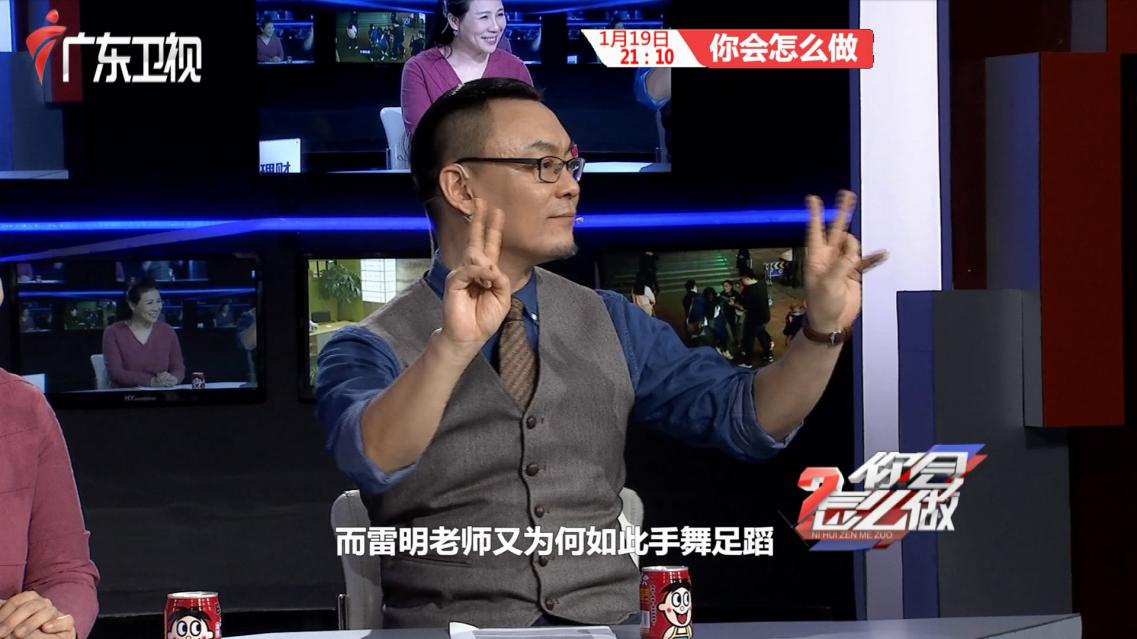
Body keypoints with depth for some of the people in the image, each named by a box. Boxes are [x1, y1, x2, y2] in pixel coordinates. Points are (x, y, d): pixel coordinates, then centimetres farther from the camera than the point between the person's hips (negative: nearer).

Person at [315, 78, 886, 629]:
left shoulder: (612, 325, 15)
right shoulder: (372, 351, -1)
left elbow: (750, 418, 10)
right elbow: (372, 459, -22)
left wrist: (823, 327, -7)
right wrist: (453, 346, -38)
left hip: (611, 626, 3)